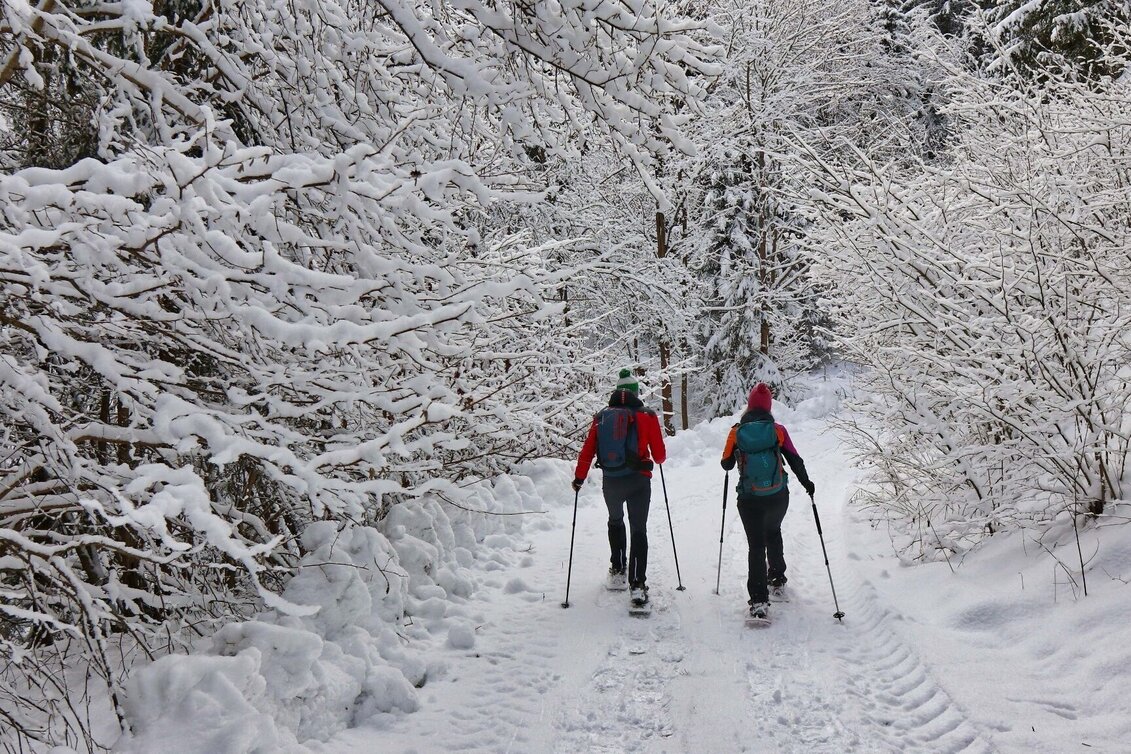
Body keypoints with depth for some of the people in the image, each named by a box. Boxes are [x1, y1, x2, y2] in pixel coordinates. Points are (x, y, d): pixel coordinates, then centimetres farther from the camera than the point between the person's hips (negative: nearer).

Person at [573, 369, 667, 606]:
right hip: (638, 481, -3)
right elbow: (659, 455, 0)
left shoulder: (601, 417, 2)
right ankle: (637, 584, -10)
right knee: (639, 530, 1)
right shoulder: (646, 416, -4)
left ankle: (618, 571, 29)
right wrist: (658, 458, 24)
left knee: (615, 522, 28)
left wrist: (579, 477, 13)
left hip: (610, 482, 3)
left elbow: (588, 450, 2)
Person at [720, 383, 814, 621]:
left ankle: (759, 600, -11)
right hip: (778, 496, 1)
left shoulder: (736, 432, -6)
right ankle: (777, 579, 40)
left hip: (749, 499, -1)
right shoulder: (777, 430, -6)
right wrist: (806, 483, 18)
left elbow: (726, 464, 4)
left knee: (756, 545, 1)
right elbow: (795, 460, 1)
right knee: (773, 532, 29)